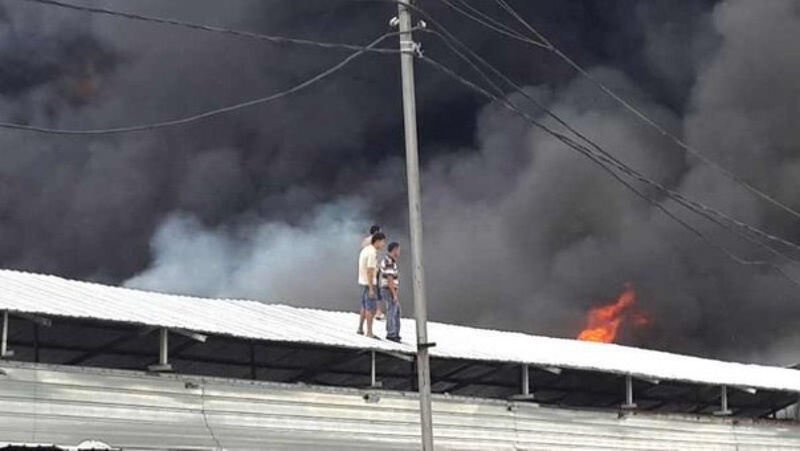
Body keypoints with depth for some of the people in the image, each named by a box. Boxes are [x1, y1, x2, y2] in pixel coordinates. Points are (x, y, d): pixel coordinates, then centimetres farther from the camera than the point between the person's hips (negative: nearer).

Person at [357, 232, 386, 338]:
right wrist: (371, 289, -24)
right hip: (369, 283, -10)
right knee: (371, 308, -6)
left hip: (363, 282, 10)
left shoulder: (365, 250, 11)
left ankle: (360, 329, 23)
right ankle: (369, 332, -5)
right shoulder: (372, 253, -21)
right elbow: (370, 272, -24)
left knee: (365, 306, 18)